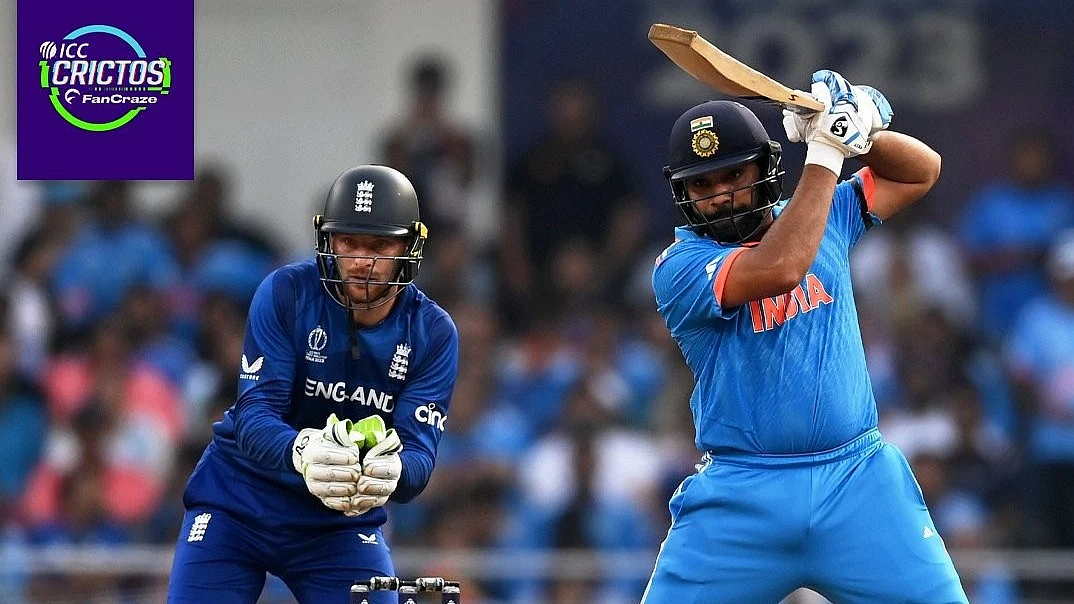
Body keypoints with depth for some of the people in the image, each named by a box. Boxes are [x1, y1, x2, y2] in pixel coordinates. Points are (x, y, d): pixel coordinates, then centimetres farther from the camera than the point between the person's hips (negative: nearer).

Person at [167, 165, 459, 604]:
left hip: (343, 524, 2)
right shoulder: (287, 292, -15)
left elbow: (420, 451, -18)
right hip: (237, 505, -2)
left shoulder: (433, 333, -10)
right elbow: (254, 416, -23)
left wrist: (391, 472, -44)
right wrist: (303, 454, -46)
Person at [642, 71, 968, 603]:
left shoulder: (823, 219, 11)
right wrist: (825, 154, -17)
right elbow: (778, 269, -23)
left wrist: (864, 133, -4)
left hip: (858, 480, 3)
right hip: (742, 495, -3)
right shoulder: (679, 268, -6)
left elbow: (922, 171, 17)